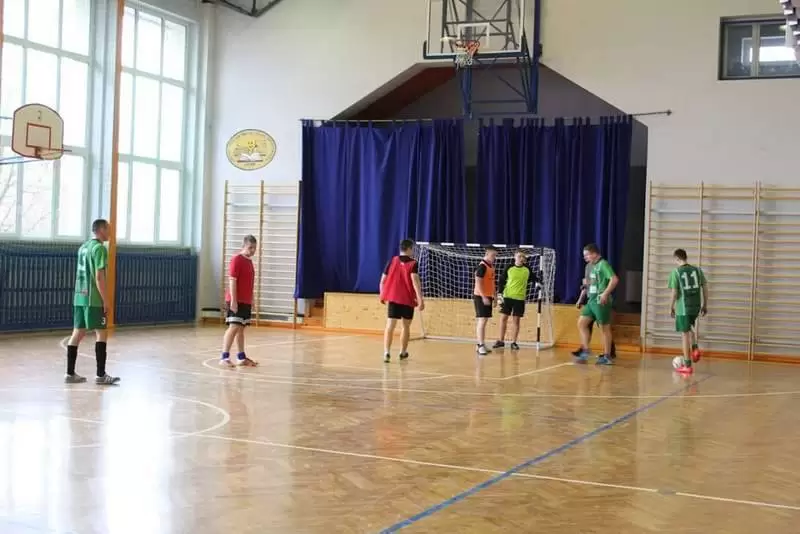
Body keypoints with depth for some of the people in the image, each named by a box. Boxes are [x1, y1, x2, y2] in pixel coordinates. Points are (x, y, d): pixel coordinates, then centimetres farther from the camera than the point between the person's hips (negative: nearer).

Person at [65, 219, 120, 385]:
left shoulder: (83, 247, 16)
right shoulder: (99, 248, -11)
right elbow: (99, 277, -17)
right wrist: (106, 301, -14)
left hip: (79, 297, 9)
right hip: (93, 299, -9)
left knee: (77, 333, 9)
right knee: (101, 333, -3)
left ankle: (70, 374, 11)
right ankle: (101, 375, -3)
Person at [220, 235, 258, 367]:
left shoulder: (249, 261, 15)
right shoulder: (237, 260, -11)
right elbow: (232, 281, -16)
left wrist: (251, 300, 20)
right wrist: (233, 300, -21)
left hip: (246, 301, 9)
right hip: (235, 301, -8)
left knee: (241, 329, 12)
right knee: (234, 327, -13)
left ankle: (241, 357, 17)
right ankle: (224, 357, -13)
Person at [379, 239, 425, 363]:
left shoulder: (392, 261, 6)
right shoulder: (413, 263, -6)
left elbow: (383, 280, 8)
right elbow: (415, 280, -20)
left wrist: (383, 296, 22)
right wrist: (420, 299, -23)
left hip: (392, 298, 2)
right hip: (408, 299, -2)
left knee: (390, 326, -4)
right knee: (406, 326, 16)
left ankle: (387, 352, -20)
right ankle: (403, 352, 27)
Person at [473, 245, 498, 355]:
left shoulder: (491, 266, 13)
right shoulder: (482, 266, -14)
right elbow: (478, 283, -20)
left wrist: (494, 296, 19)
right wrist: (483, 297, -25)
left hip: (488, 297, 9)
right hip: (481, 297, -9)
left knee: (483, 321, 11)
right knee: (482, 320, -11)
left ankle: (479, 345, 16)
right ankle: (481, 346, -11)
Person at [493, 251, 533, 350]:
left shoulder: (527, 269, 0)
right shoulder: (509, 268, -3)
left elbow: (533, 278, 16)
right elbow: (502, 280, 0)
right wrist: (500, 293, -7)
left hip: (520, 298, 0)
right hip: (507, 296, 0)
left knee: (516, 320, 3)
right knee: (503, 318, 3)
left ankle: (514, 342, 12)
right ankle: (501, 341, 14)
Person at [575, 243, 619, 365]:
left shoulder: (603, 264, -12)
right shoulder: (592, 266, 14)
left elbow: (614, 279, -22)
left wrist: (605, 294, -24)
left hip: (601, 301, -9)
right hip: (591, 301, 9)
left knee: (605, 328, 0)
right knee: (581, 323, 5)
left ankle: (607, 357, 8)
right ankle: (585, 352, 10)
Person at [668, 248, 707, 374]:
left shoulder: (676, 272, -7)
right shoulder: (697, 270, 4)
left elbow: (674, 292, -9)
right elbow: (705, 288, 6)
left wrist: (671, 308, 2)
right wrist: (704, 305, 15)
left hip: (683, 307, -4)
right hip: (696, 306, 4)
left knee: (685, 334, 3)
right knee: (690, 327, 31)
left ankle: (687, 366, 7)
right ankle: (695, 348, 10)